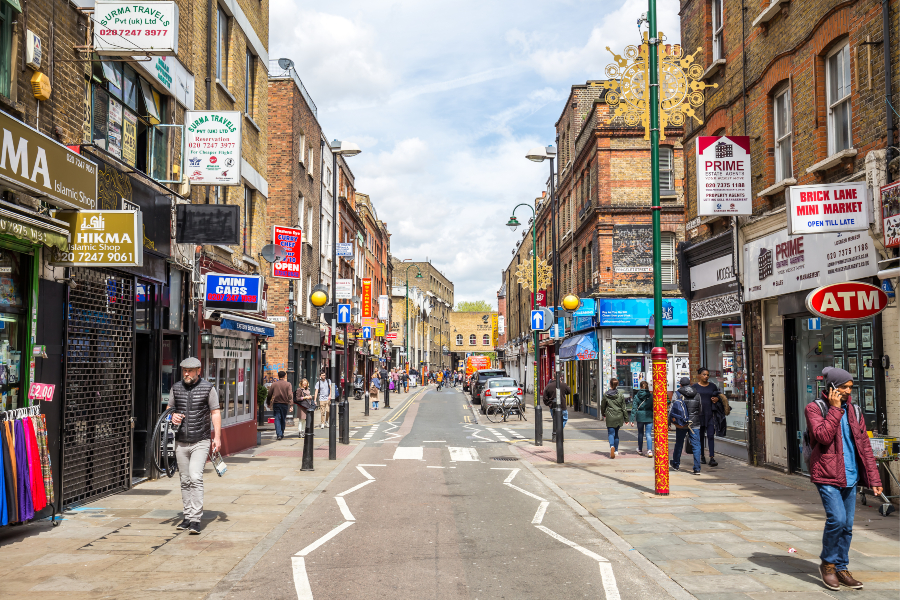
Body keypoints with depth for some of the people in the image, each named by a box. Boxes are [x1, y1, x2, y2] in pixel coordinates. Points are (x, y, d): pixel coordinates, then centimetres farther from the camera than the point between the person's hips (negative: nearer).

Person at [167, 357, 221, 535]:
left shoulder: (208, 388, -3)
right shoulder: (176, 388, 8)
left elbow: (215, 413, -2)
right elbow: (169, 408, 19)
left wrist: (217, 436, -11)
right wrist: (173, 417, -6)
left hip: (200, 442, -4)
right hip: (181, 442, 4)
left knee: (196, 478, -15)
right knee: (185, 481, 9)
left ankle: (195, 519, -13)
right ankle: (188, 517, 18)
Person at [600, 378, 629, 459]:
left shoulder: (606, 395, -4)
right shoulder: (620, 394, -2)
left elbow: (602, 406, 7)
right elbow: (624, 407, 1)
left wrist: (603, 414, 27)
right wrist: (626, 418, 8)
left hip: (610, 417, -2)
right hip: (619, 416, 2)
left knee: (611, 433, -3)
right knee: (616, 433, 16)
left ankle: (612, 446, -31)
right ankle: (616, 451, 20)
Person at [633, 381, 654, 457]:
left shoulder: (636, 396, -4)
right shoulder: (651, 396, -4)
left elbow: (634, 408, -5)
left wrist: (633, 419, -4)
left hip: (640, 416, 1)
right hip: (649, 416, -1)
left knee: (640, 433, 18)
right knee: (648, 434, 0)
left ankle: (640, 450, 31)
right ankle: (649, 450, -16)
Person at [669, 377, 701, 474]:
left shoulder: (677, 394, -3)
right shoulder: (697, 394, 4)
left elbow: (672, 408, -4)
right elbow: (700, 409, 9)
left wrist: (669, 421, 5)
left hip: (681, 423, -1)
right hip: (694, 424, 1)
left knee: (679, 444, 15)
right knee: (696, 445, 1)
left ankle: (676, 464, 31)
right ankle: (697, 468, -7)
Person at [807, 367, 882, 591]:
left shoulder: (854, 411, 11)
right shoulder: (814, 408, -5)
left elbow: (864, 445, 11)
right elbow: (823, 435, -21)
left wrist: (873, 478, 6)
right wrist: (835, 409, -15)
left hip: (850, 477, 6)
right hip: (827, 475, -6)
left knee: (847, 525, 9)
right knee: (837, 519, -15)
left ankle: (841, 568, 23)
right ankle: (827, 563, 6)